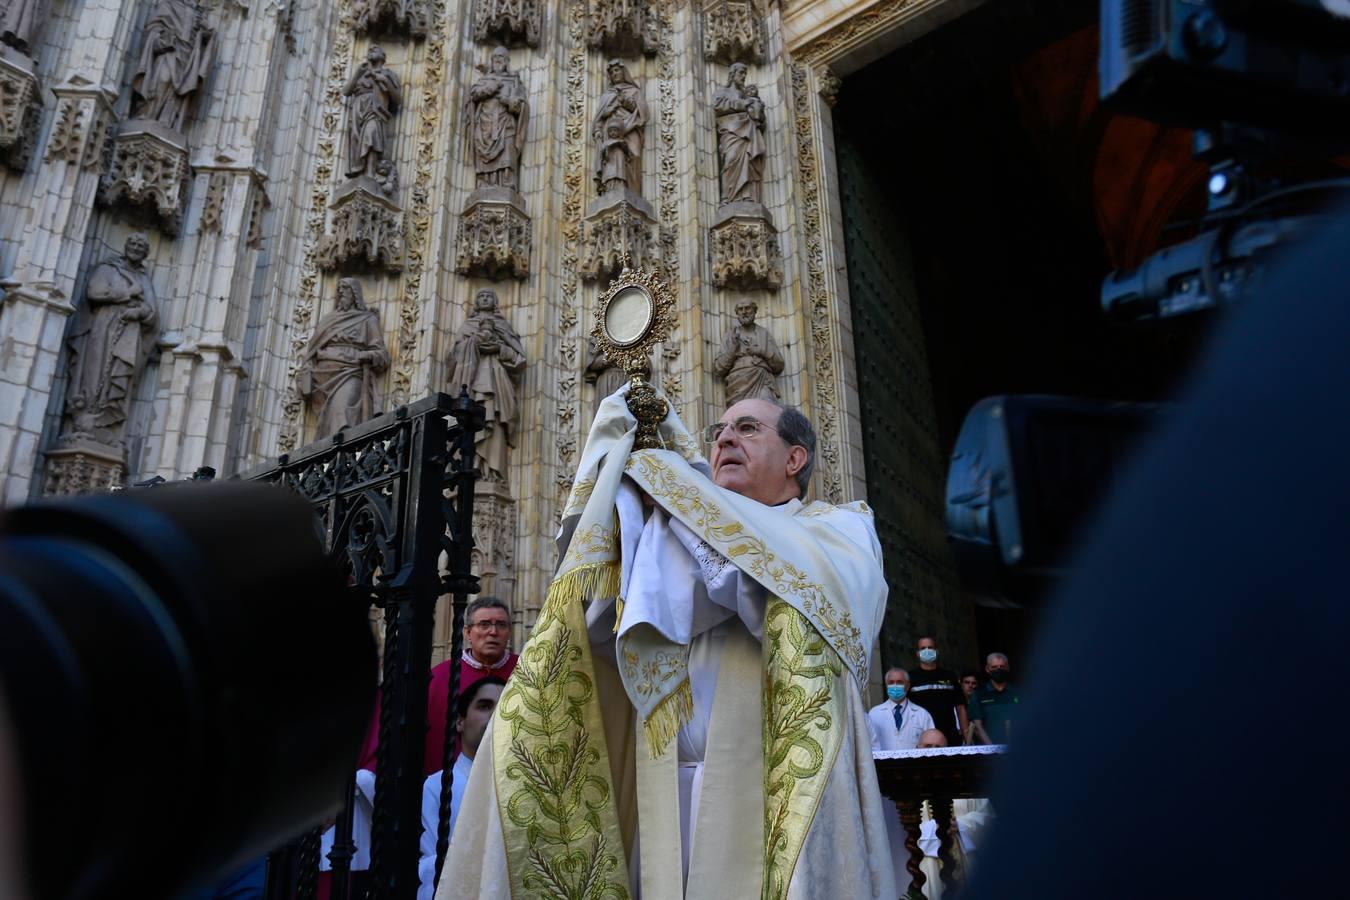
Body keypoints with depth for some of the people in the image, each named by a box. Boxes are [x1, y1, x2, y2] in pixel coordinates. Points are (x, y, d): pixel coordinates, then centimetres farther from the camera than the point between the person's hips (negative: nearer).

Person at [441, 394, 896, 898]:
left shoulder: (840, 527, 11)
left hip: (774, 793, -3)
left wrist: (674, 487, -5)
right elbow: (592, 609, 10)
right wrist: (612, 455, 6)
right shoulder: (687, 538, 22)